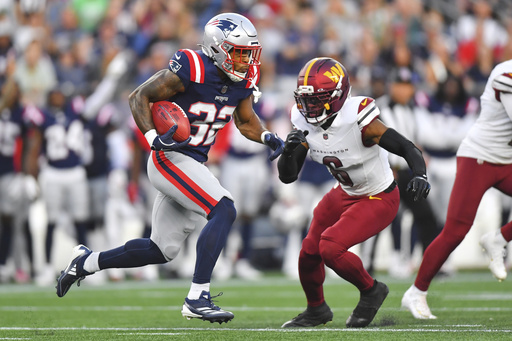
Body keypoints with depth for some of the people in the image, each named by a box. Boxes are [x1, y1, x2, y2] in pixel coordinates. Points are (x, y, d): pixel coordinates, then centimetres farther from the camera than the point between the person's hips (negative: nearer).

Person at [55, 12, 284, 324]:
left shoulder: (243, 80, 2)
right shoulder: (189, 70, -19)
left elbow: (246, 121, 19)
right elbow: (140, 96, -11)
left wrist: (268, 137, -1)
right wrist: (154, 138, -23)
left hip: (194, 166, 8)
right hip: (170, 159, -8)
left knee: (162, 250, 12)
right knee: (224, 211, -24)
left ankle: (87, 261, 31)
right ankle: (197, 299, -23)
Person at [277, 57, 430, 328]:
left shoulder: (357, 120, -32)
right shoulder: (305, 124, -12)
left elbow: (408, 149, -29)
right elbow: (287, 176, -8)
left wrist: (420, 175, -48)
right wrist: (289, 150, -29)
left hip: (379, 200, -7)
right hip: (345, 194, 7)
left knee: (331, 248, -21)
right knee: (309, 251, 9)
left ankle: (371, 291, 7)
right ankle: (316, 309, 38)